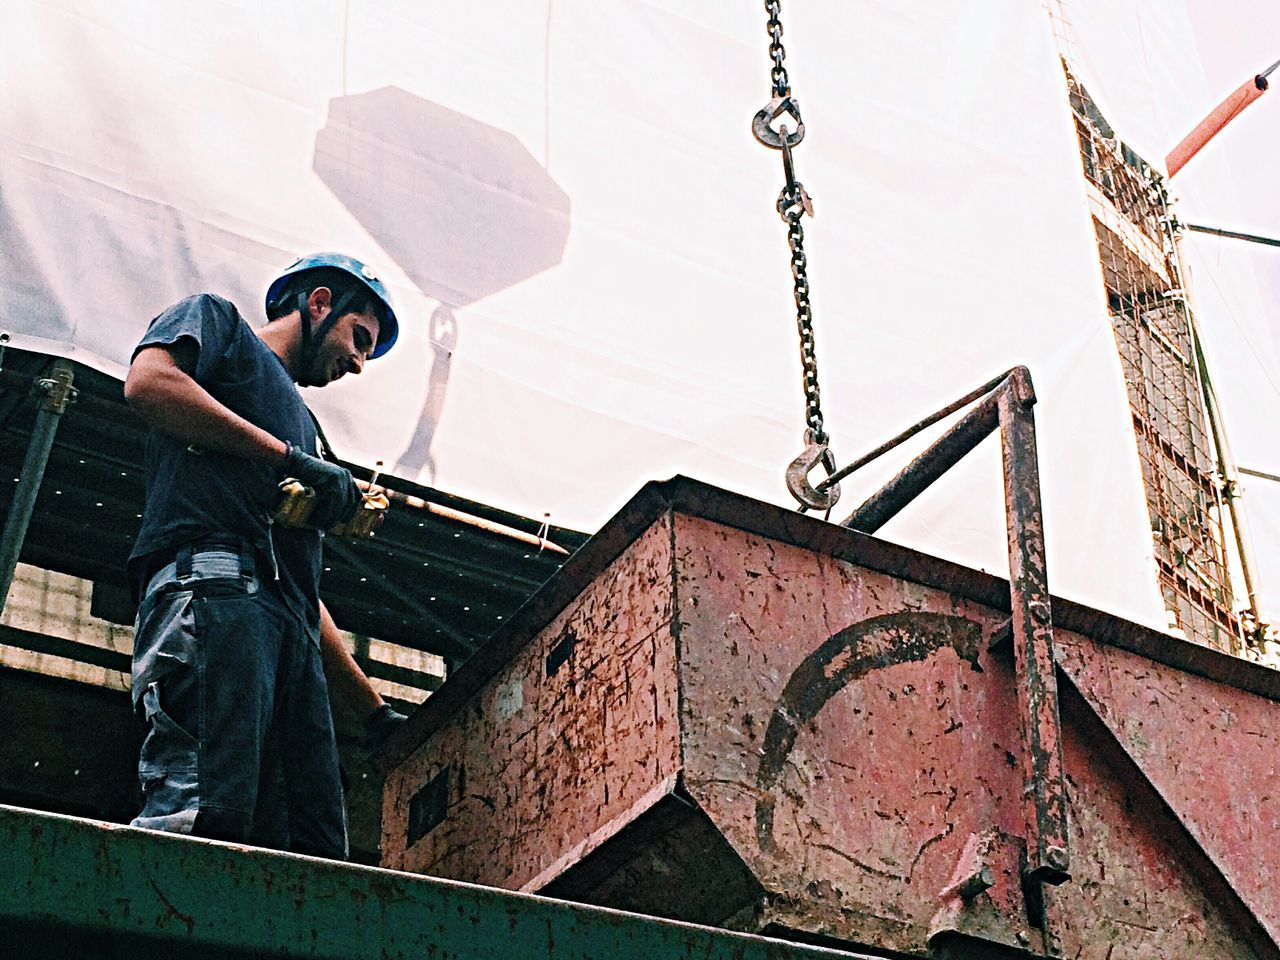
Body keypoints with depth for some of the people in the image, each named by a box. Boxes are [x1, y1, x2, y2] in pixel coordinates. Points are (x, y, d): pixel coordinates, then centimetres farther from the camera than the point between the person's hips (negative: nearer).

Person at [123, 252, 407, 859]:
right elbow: (148, 381, -4)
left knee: (313, 852, -9)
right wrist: (287, 457, -3)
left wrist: (374, 709, 33)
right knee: (205, 808, -27)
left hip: (289, 626, 8)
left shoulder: (300, 425, 40)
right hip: (212, 579, -7)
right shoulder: (215, 320, 22)